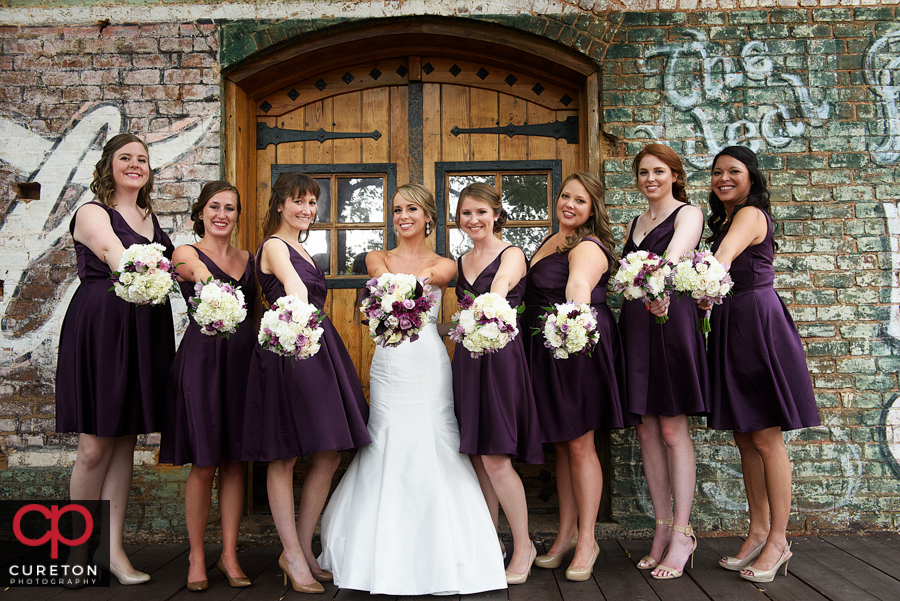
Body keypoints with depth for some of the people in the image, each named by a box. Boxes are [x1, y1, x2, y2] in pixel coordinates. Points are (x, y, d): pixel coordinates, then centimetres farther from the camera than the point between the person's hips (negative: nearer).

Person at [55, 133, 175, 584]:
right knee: (96, 446, -3)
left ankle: (113, 548, 16)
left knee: (125, 440, 8)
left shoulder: (150, 217, 19)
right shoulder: (92, 213, -1)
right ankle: (80, 545, 17)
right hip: (100, 328, -6)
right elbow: (122, 263, -19)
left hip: (144, 333, 6)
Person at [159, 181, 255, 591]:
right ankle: (197, 557, 17)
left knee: (235, 461, 7)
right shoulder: (186, 254, 1)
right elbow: (204, 278, -24)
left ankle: (229, 555, 18)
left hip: (243, 358, 4)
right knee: (204, 464, 0)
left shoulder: (248, 259, 16)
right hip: (202, 359, -4)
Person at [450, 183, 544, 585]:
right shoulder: (461, 262, 17)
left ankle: (523, 545, 8)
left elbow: (497, 292, -22)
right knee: (478, 457, 9)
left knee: (495, 458, -9)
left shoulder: (511, 255, -3)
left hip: (500, 356, -6)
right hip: (467, 357, 6)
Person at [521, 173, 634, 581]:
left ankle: (587, 540, 13)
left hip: (579, 348, -9)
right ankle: (566, 533, 25)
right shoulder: (552, 240, 14)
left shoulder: (588, 247, -14)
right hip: (547, 351, 9)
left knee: (579, 444, -1)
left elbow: (579, 283, -38)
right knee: (560, 444, 14)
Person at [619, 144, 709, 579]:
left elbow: (674, 256, -22)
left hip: (671, 320, -6)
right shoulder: (634, 224, 21)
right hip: (634, 323, 6)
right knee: (646, 431, 6)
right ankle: (662, 529, 16)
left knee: (673, 431, -4)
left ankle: (681, 535, 5)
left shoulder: (688, 213, 0)